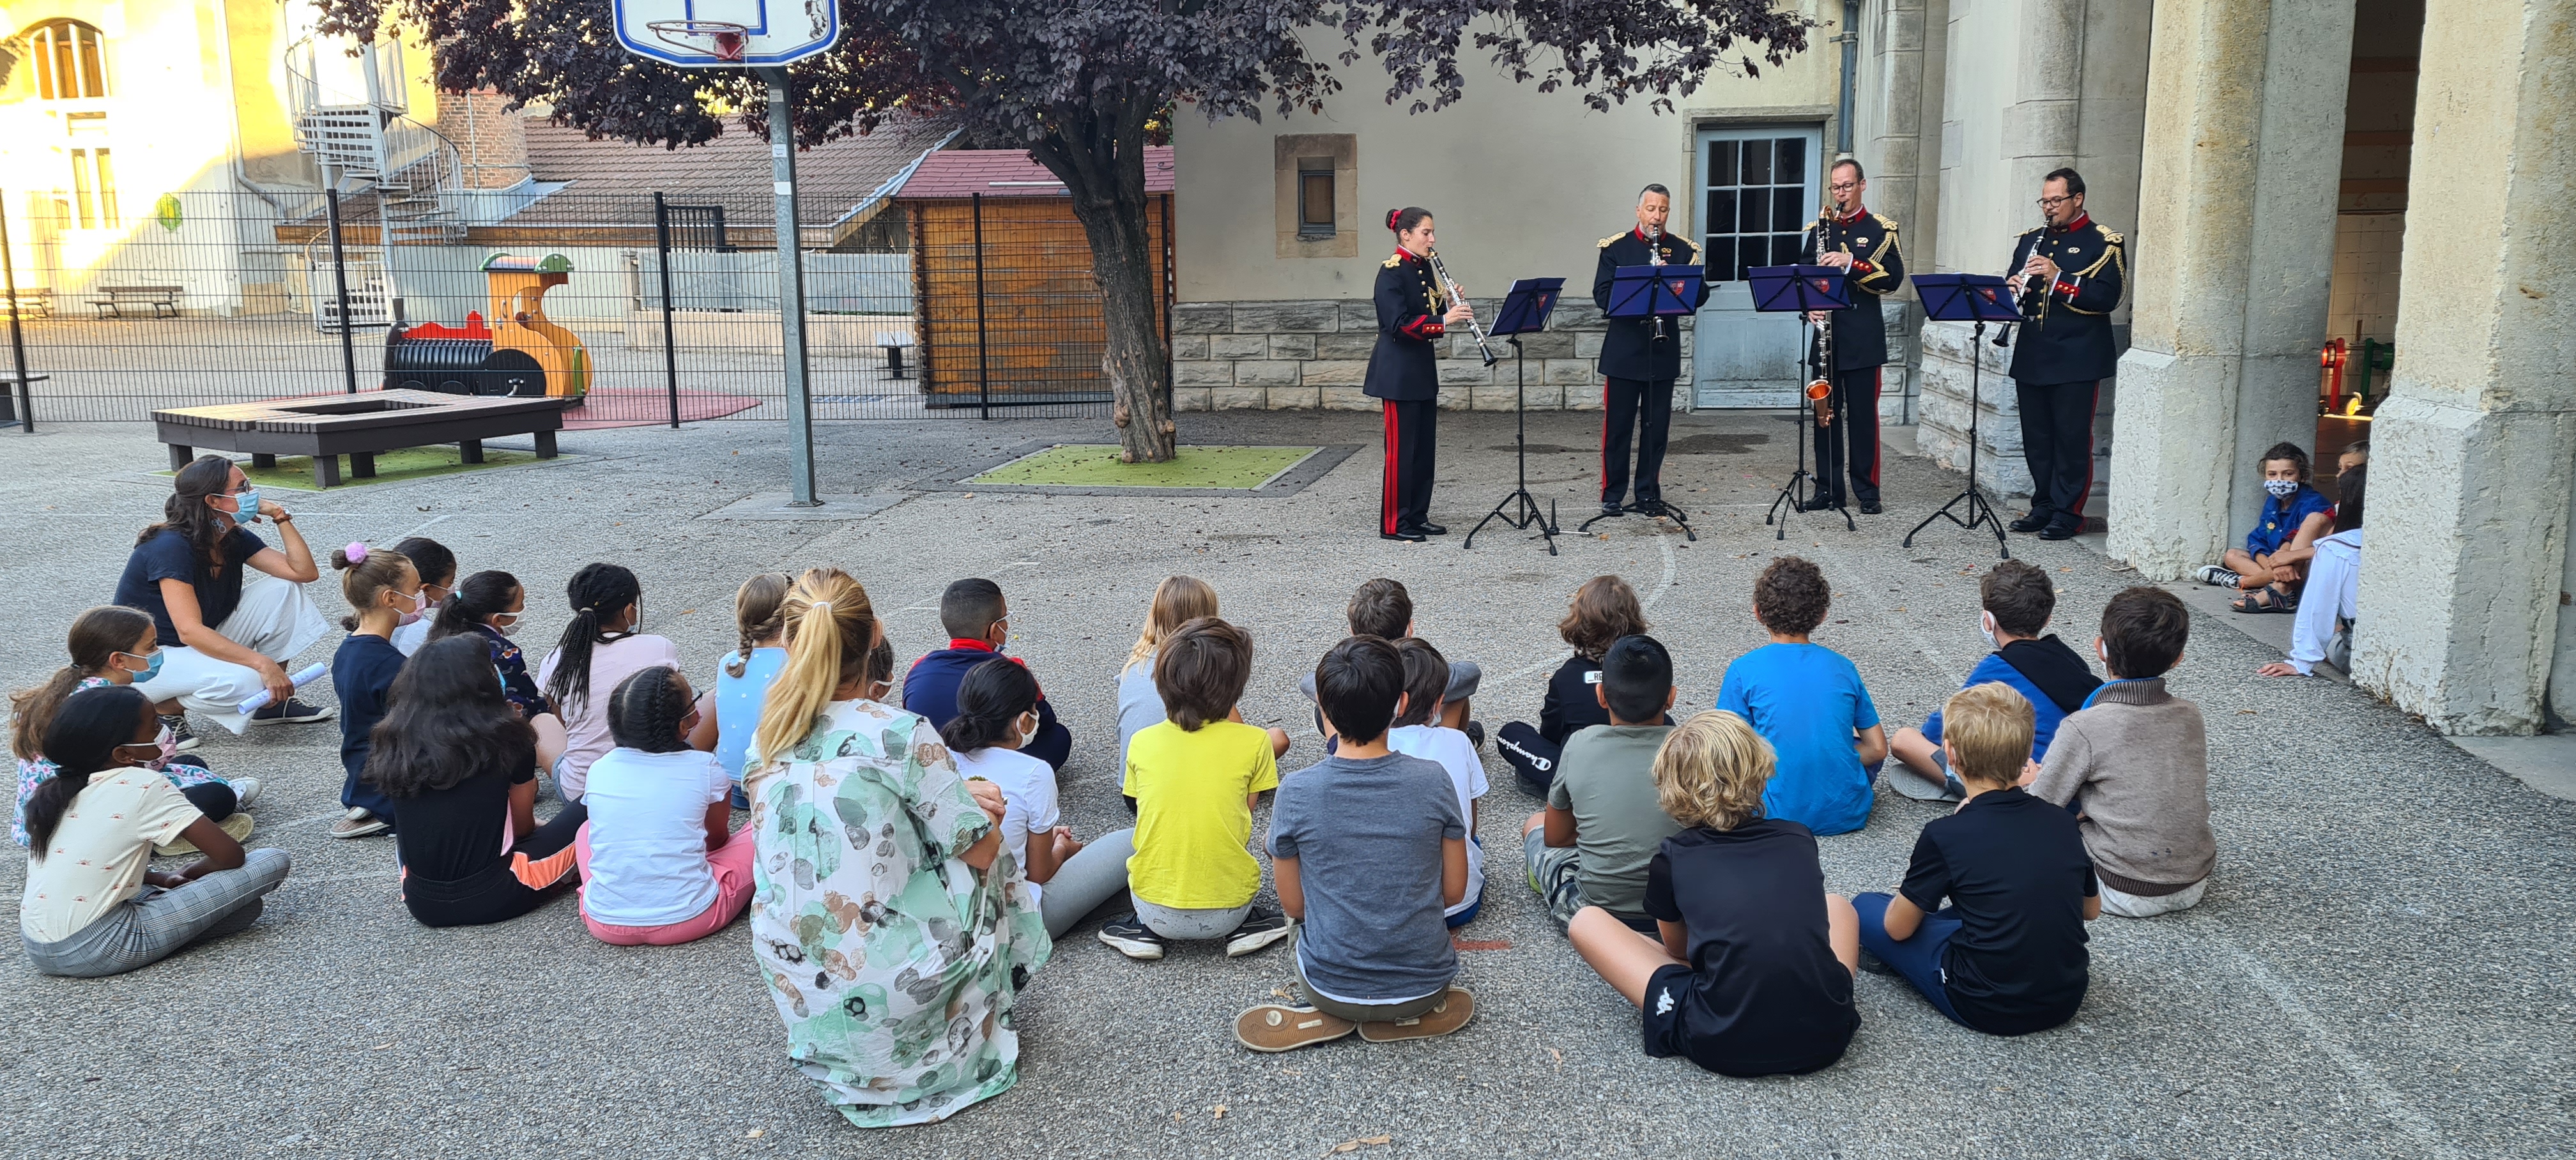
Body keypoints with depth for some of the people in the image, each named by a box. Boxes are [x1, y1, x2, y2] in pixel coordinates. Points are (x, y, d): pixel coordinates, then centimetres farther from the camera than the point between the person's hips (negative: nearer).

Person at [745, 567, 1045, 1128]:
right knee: (985, 867, 21)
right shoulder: (901, 733, -19)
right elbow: (979, 848, -11)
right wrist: (973, 800, 11)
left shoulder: (764, 744, -2)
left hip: (797, 991, 5)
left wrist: (954, 795, 12)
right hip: (894, 988, -5)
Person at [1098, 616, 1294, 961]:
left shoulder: (1142, 742, -5)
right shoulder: (1253, 742, -10)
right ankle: (1241, 926, 9)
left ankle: (1147, 929, 10)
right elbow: (1246, 813, 4)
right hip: (1227, 912, -1)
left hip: (1158, 911, 1)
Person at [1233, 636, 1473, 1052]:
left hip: (1331, 986, 0)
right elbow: (1454, 892, -3)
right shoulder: (1432, 781, -15)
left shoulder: (1296, 792, -17)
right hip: (1423, 982, 1)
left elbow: (1293, 904, -4)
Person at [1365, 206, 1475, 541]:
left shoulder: (1424, 268, 12)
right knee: (1401, 447, -5)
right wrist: (1444, 320, -27)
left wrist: (1450, 306, -4)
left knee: (1425, 445, 11)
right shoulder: (1391, 271, -14)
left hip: (1422, 369, 9)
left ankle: (1418, 517, 19)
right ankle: (1393, 524, 2)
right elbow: (1399, 323, -23)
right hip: (1398, 372, -9)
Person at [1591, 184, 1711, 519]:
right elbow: (1602, 296, -7)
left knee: (1657, 427, 6)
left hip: (1664, 353, 2)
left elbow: (1700, 296, 0)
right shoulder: (1615, 248, 2)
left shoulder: (1683, 250, 7)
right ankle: (1612, 494, 11)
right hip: (1623, 351, -2)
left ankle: (1649, 494, 17)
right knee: (1617, 426, 1)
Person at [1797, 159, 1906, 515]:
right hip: (1826, 336, 3)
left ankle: (1867, 491, 7)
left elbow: (1894, 277, -10)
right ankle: (1828, 489, 12)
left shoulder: (1880, 230, 2)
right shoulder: (1819, 228, 12)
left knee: (1863, 415, 0)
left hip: (1863, 339, -3)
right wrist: (1809, 307, -7)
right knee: (1825, 413, 5)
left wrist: (1850, 263, -23)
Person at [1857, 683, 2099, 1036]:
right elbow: (2091, 910, 13)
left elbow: (1898, 927, -6)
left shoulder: (1944, 835, -17)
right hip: (2067, 1001, 6)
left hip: (1990, 1009, -6)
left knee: (1866, 909, 6)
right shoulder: (2061, 822, -3)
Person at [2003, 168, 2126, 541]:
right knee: (2036, 437, 10)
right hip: (2032, 356, 6)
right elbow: (2010, 288, 17)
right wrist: (2013, 286, -7)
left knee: (2072, 439, -2)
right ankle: (2043, 506, 20)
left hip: (2077, 359, -6)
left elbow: (2107, 297, -14)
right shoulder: (2031, 240, 16)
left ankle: (2067, 513, 4)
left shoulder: (2103, 243, -2)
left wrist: (2058, 279, -22)